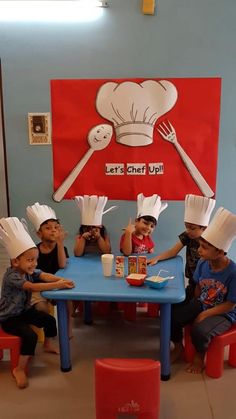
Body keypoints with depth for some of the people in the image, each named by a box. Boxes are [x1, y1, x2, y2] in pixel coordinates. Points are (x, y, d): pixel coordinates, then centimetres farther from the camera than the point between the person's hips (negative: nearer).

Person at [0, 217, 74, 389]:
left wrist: (62, 280, -41)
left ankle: (48, 344, 36)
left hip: (25, 310, 9)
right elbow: (33, 286, -42)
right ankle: (20, 369, -9)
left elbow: (45, 275, -21)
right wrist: (57, 285, -47)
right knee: (30, 335, -26)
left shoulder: (29, 270, -5)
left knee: (50, 320, 8)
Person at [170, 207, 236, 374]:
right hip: (201, 305, 5)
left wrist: (204, 314, -20)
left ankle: (199, 356, 5)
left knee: (199, 331, -32)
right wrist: (194, 308, -3)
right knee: (171, 318, -15)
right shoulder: (202, 263, -10)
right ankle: (179, 347, 17)